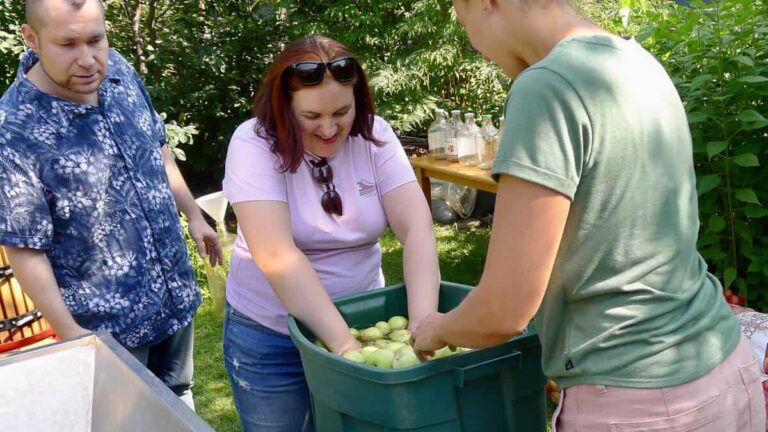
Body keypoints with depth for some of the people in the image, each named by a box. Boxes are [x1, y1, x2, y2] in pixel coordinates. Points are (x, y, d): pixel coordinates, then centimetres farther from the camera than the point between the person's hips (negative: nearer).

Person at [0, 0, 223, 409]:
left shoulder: (118, 70, -6)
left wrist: (193, 214, 16)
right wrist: (68, 331, -15)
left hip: (176, 291, 6)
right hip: (107, 322, -5)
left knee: (178, 399, 25)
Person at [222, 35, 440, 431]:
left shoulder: (374, 136, -9)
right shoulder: (254, 144, -18)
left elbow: (417, 228, -18)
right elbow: (277, 256, -29)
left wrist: (423, 323, -32)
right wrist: (342, 342, -35)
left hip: (362, 321, 3)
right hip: (270, 336, -2)